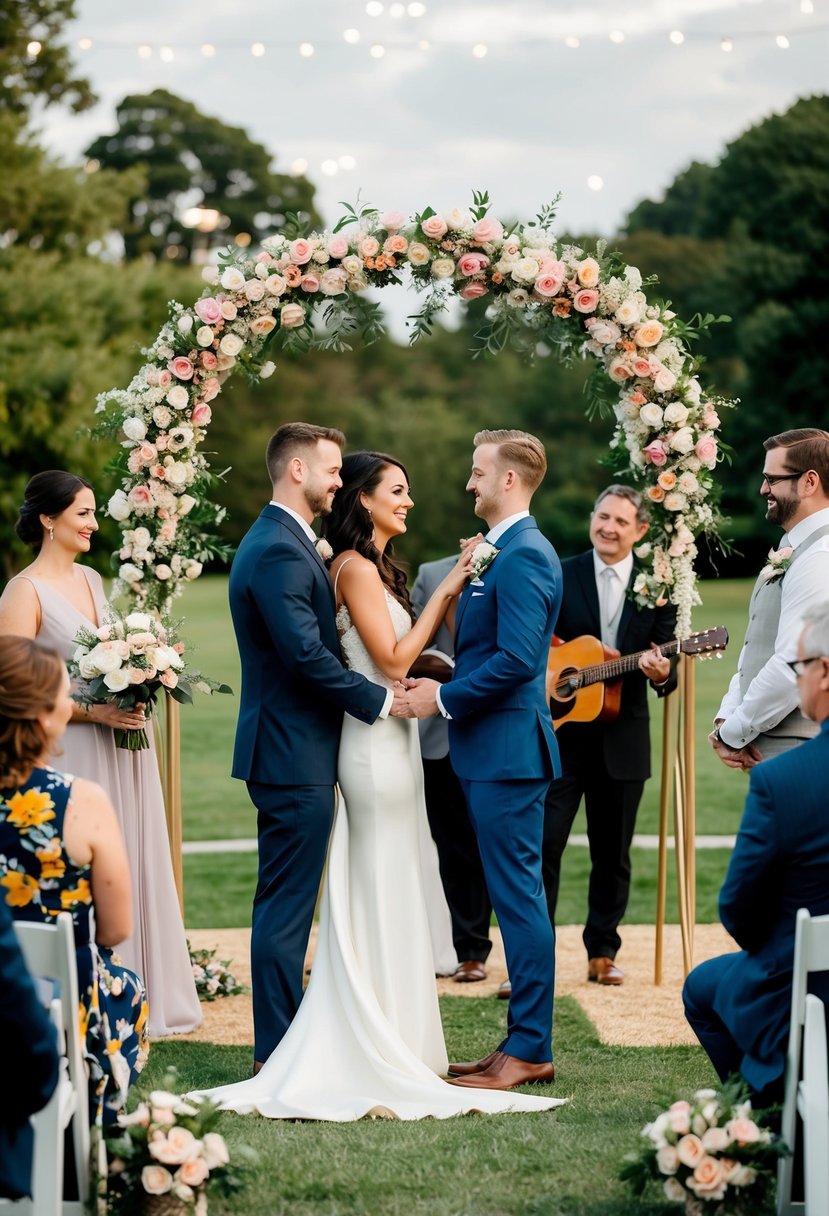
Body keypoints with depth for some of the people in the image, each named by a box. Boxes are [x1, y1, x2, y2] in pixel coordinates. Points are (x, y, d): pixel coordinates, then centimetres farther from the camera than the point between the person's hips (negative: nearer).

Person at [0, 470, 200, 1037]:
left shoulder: (92, 579, 12)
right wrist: (93, 711, -20)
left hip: (124, 745, 7)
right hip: (73, 755, -7)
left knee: (134, 866, 11)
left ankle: (140, 997, 20)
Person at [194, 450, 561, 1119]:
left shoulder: (376, 567, 16)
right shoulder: (356, 567, -13)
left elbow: (405, 652, 11)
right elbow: (392, 661, -17)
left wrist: (451, 595, 4)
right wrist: (447, 590, -13)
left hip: (387, 741, 10)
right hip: (376, 743, -10)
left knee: (379, 893, 12)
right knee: (383, 893, -5)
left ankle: (390, 1044, 18)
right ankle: (385, 1050, -1)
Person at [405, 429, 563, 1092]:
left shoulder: (524, 555, -15)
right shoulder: (502, 552, 17)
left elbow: (516, 659, -23)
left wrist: (443, 699, -16)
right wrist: (441, 685, 8)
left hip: (508, 749, -10)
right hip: (492, 749, 10)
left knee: (519, 894, -6)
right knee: (515, 894, 12)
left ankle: (529, 1049, -1)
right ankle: (526, 1040, 18)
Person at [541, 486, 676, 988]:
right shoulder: (560, 575, 1)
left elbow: (664, 659, 2)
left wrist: (662, 673, -19)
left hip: (623, 736, 2)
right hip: (560, 731, -2)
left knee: (613, 852, 10)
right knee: (543, 842, -7)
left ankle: (603, 952, 21)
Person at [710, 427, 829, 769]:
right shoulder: (790, 551, 17)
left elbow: (793, 667, -22)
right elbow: (756, 650, 19)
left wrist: (732, 734, -12)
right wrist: (726, 719, 5)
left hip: (797, 754, -9)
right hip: (771, 750, 9)